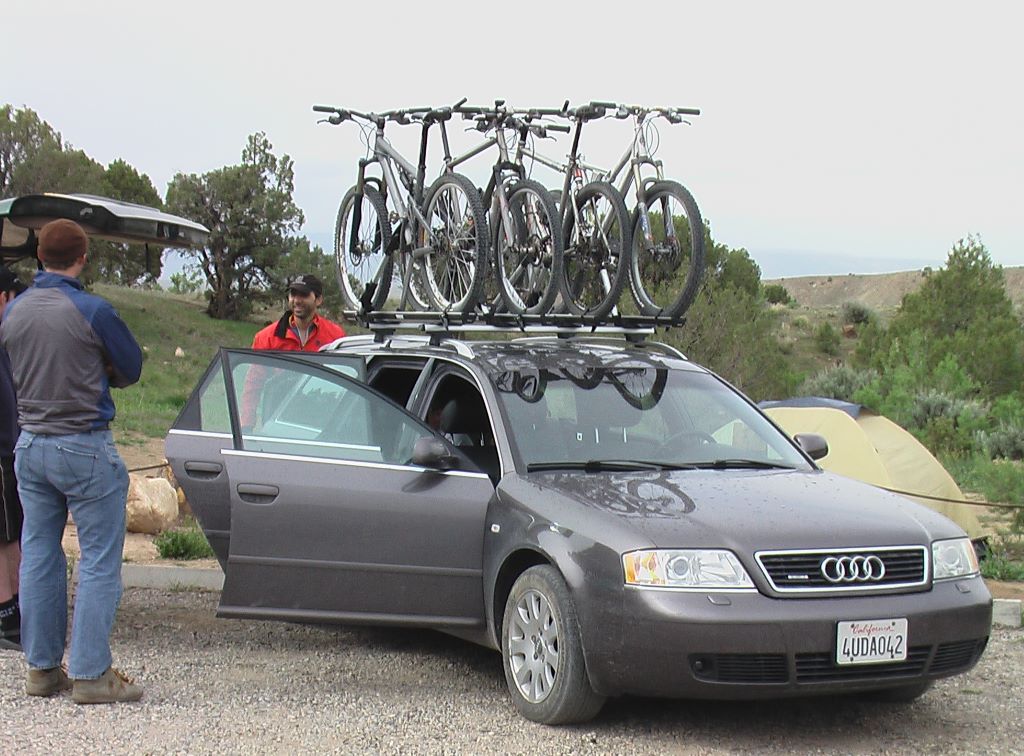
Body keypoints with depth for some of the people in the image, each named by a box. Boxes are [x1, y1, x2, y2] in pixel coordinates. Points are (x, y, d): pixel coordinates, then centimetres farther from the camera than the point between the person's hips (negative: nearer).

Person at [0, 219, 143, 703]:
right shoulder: (92, 311, -14)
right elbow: (131, 369, -1)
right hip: (84, 446, -6)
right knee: (99, 561, 0)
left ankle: (41, 668, 20)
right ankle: (90, 674, 0)